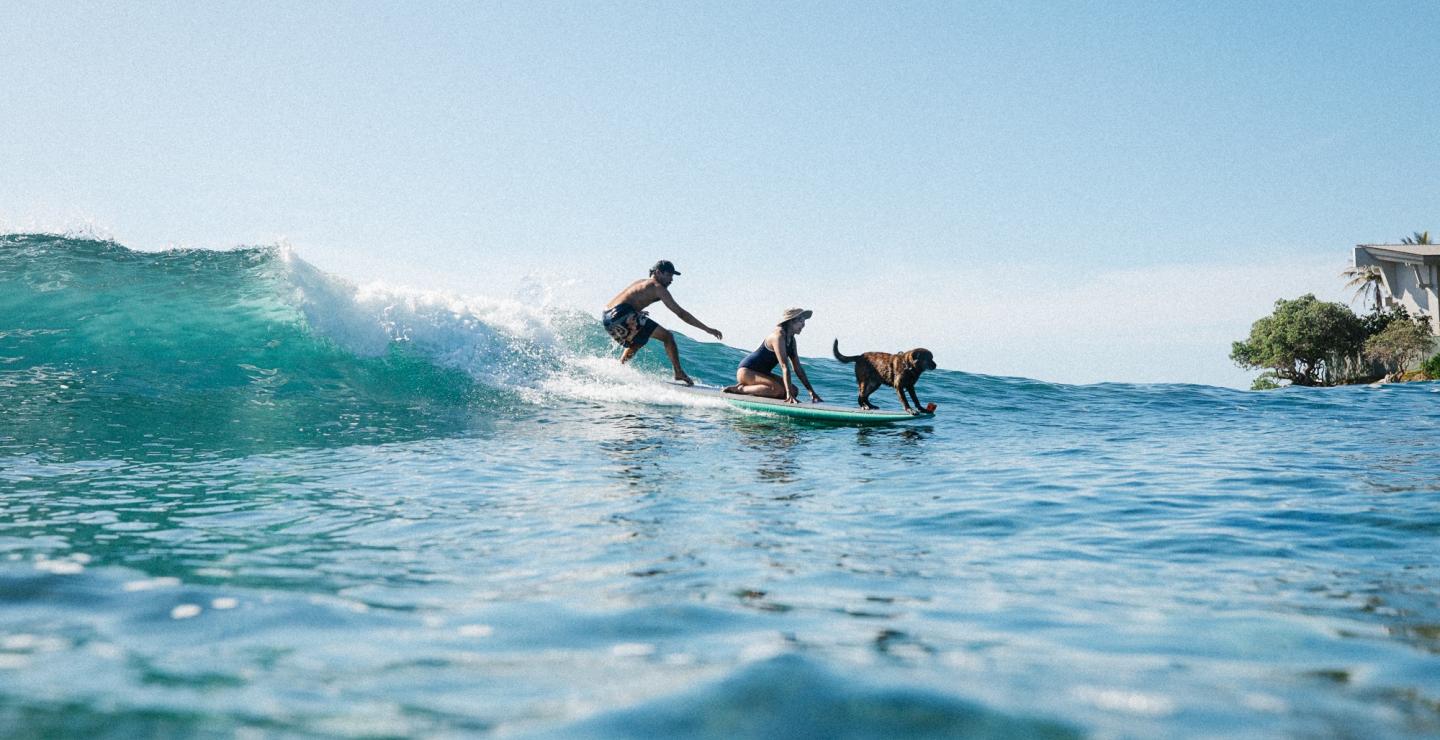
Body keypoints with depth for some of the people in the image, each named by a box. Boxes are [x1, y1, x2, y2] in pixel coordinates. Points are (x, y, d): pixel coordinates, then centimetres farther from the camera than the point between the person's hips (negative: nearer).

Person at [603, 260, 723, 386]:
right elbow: (680, 313, -2)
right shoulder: (657, 287, 2)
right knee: (667, 337, -4)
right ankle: (679, 373, -9)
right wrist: (707, 329, -2)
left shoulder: (640, 283, 28)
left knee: (634, 344, 34)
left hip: (606, 317, 9)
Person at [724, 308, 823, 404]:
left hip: (761, 372, 10)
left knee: (794, 390, -1)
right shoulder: (778, 336, -22)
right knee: (779, 390, -29)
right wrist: (789, 394, -34)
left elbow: (798, 368, 8)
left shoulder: (791, 340, 7)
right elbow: (784, 366, -29)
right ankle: (740, 389, -15)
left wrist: (811, 391, 3)